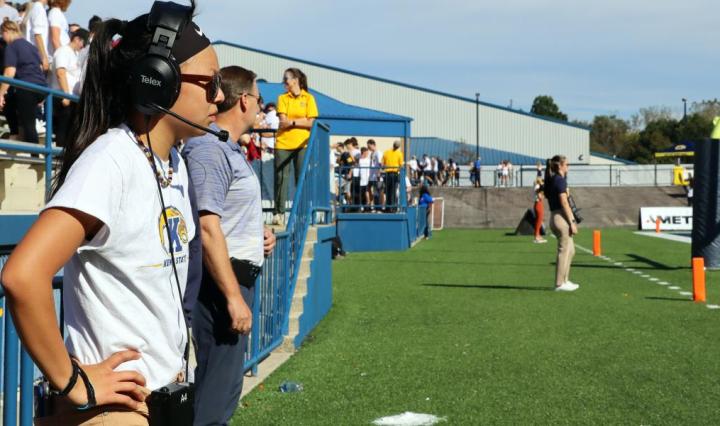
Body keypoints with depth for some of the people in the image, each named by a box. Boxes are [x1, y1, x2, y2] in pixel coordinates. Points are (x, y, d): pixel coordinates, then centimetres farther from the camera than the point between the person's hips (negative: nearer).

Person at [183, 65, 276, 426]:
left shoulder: (231, 151, 17)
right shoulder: (209, 149, -14)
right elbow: (206, 226, -22)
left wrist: (257, 233, 11)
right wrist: (233, 296, -24)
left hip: (237, 278, 11)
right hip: (222, 282, -11)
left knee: (224, 385, 17)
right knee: (217, 389, -9)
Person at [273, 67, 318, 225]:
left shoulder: (308, 98, 4)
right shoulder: (283, 98, 8)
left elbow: (311, 122, -4)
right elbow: (283, 121, -2)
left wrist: (291, 122, -8)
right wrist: (301, 121, -7)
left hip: (302, 144, -1)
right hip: (283, 143, 1)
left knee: (302, 179, 0)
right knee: (281, 178, -1)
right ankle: (279, 213, 3)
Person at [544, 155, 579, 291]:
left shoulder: (552, 180, 16)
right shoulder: (559, 180, -12)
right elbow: (564, 203, -17)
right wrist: (572, 222, -16)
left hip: (555, 217, 10)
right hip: (561, 218, -10)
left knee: (570, 250, 17)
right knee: (564, 251, -4)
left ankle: (564, 280, 21)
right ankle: (560, 284, -1)